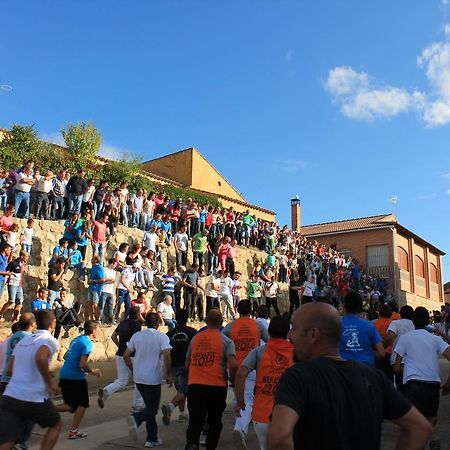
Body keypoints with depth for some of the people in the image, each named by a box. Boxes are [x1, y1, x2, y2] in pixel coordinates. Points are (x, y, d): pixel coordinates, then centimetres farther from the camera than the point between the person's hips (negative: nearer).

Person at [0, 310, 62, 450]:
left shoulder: (23, 341, 17)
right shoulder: (50, 340, -4)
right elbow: (40, 358, -26)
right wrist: (50, 382, -12)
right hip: (34, 399, -5)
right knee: (56, 424, 22)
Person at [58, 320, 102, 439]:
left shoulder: (77, 339, 12)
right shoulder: (88, 343, -14)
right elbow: (82, 364, -21)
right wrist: (93, 371, -4)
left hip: (64, 375, 8)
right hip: (76, 377, -8)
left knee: (71, 406, 15)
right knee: (82, 404, 9)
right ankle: (74, 431, 8)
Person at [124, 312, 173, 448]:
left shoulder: (136, 335, 5)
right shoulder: (162, 337, -8)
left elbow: (126, 356, 6)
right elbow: (166, 355, -20)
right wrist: (168, 375, -10)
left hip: (139, 378, 5)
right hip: (153, 378, -5)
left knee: (150, 406, 18)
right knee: (152, 408, 5)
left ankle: (152, 439, 19)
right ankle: (136, 419, -24)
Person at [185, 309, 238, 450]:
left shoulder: (195, 339, 9)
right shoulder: (226, 341, -3)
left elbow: (187, 364, 18)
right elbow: (233, 365, -14)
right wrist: (233, 381, 5)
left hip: (194, 385, 2)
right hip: (217, 386, -2)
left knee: (195, 422, 5)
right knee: (214, 423, 16)